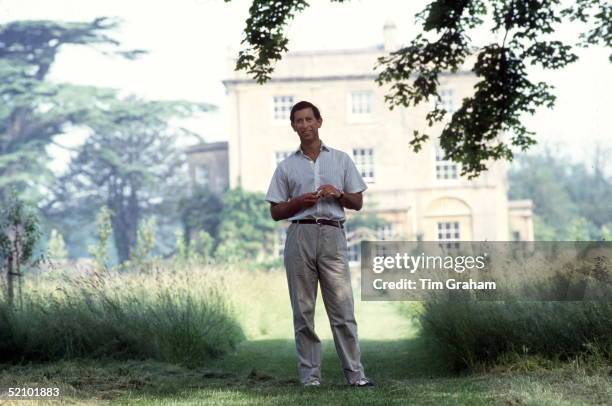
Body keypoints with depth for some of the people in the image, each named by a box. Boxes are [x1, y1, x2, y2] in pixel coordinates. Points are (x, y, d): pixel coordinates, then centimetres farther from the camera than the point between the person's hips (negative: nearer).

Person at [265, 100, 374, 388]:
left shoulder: (341, 159, 13)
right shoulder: (286, 166, 13)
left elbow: (357, 203, 13)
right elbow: (275, 212, 11)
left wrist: (338, 194, -6)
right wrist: (299, 201, -7)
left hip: (332, 235, -1)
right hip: (300, 236, 1)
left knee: (342, 308, -6)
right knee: (303, 309, 1)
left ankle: (354, 372, -4)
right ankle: (309, 374, 6)